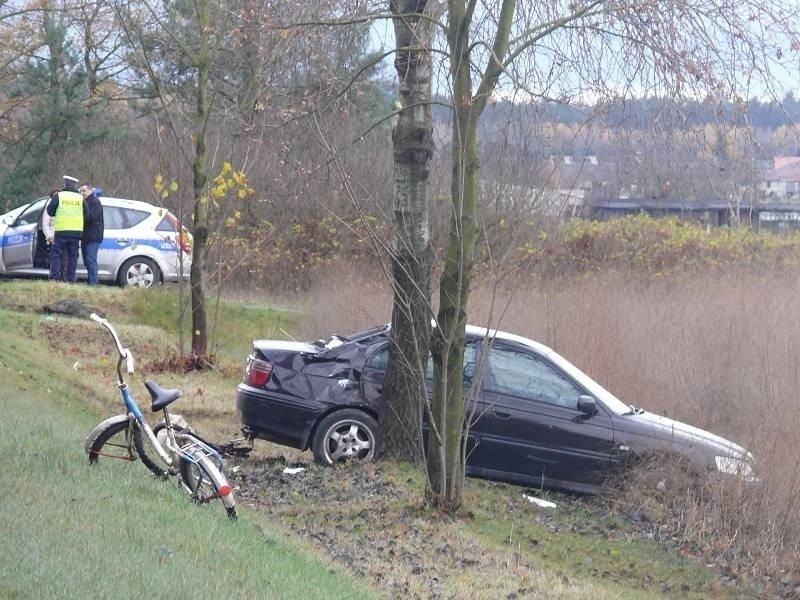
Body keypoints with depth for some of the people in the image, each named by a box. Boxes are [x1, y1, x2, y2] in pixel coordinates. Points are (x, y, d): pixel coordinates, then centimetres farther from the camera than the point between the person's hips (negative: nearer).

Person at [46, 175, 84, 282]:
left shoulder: (58, 196, -3)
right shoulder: (80, 198, 5)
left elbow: (50, 211, 4)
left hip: (61, 231, -2)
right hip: (76, 230, 2)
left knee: (56, 254, 2)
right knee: (73, 256, 7)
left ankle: (54, 277, -8)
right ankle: (70, 279, 4)